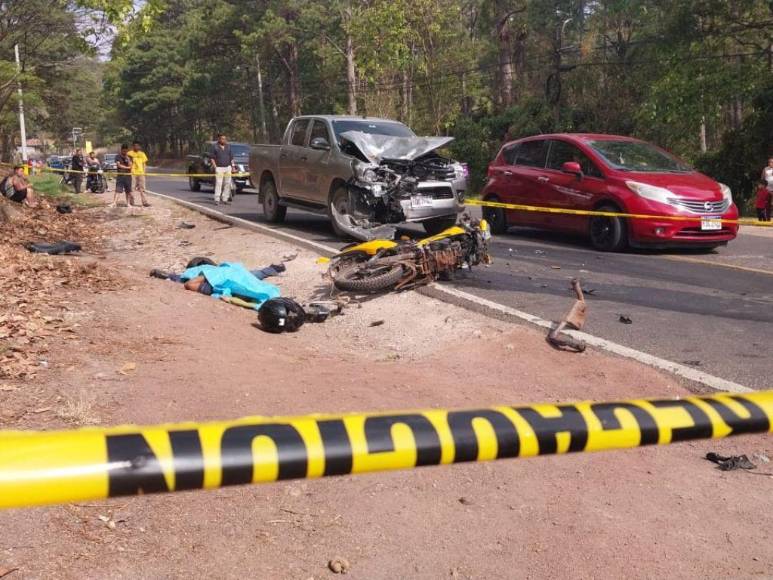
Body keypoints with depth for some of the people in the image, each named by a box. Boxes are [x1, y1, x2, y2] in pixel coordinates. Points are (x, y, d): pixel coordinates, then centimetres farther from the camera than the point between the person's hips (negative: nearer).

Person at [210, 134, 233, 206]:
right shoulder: (215, 146, 0)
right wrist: (215, 167, -10)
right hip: (219, 168, -4)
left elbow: (231, 156, 16)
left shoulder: (228, 146, 12)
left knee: (227, 183, 3)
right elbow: (212, 157, -1)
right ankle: (217, 199, -11)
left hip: (228, 167, 4)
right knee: (218, 183, -11)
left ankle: (225, 198, 12)